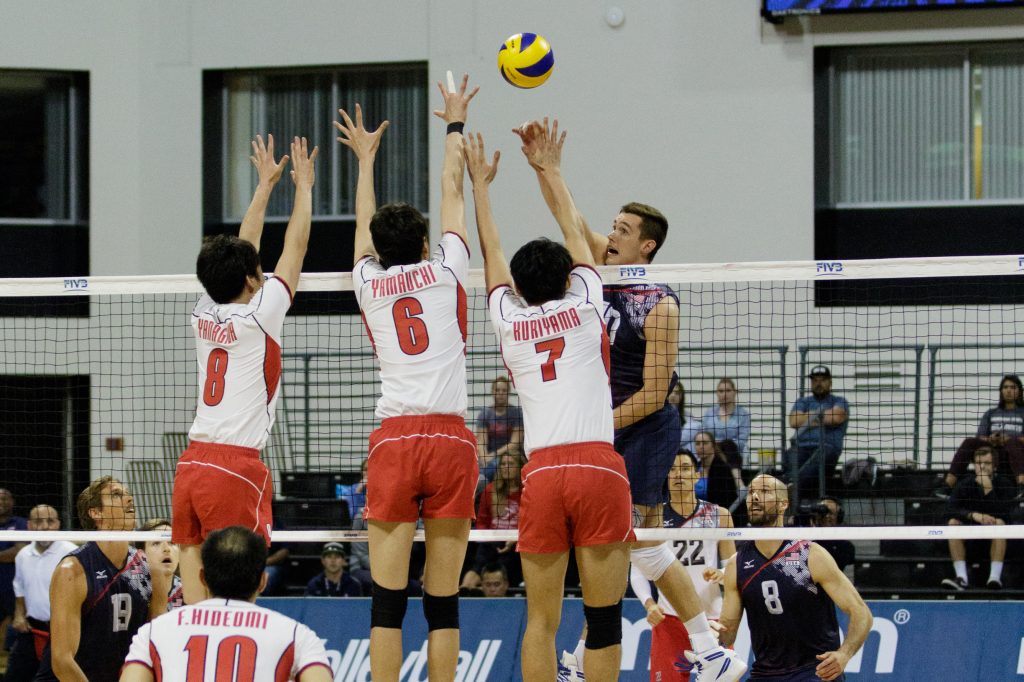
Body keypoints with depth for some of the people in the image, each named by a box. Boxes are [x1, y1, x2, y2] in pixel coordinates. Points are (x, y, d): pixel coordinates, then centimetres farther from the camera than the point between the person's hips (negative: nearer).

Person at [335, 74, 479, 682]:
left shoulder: (369, 283, 13)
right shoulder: (445, 270, 9)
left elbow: (365, 222, 33)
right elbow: (453, 189, 24)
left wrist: (366, 159, 49)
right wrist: (455, 124, 38)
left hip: (393, 442, 1)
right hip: (451, 438, -1)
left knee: (387, 599, -2)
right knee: (444, 601, 0)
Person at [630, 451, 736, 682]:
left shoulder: (718, 515, 7)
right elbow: (637, 571, 5)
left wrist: (721, 574, -12)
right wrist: (649, 604, -13)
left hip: (713, 617, 1)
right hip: (669, 618, -1)